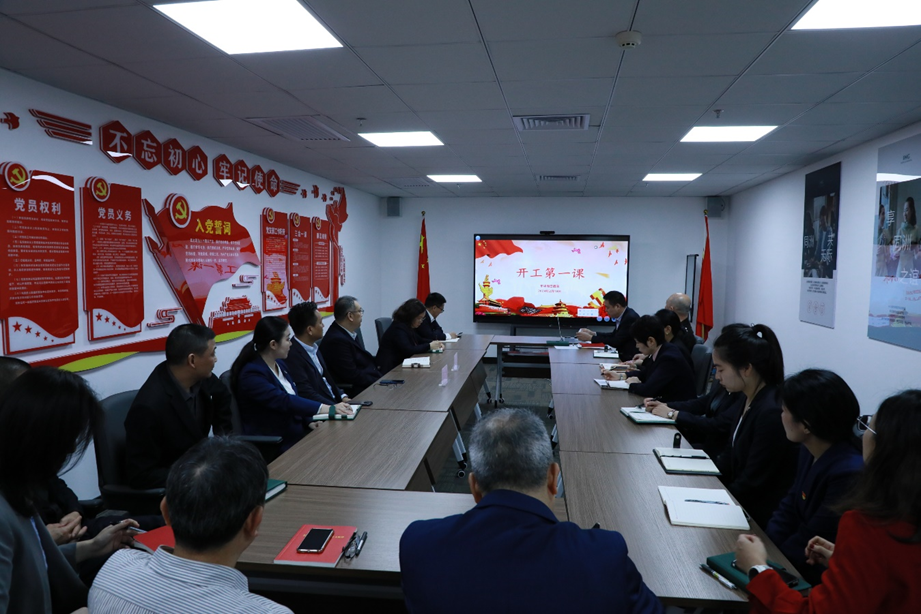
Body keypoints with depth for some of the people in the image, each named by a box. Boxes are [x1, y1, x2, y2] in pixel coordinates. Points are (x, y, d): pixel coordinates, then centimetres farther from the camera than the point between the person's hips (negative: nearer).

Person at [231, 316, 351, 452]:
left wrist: (310, 420, -7)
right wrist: (326, 408, -33)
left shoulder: (280, 364, 9)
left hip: (297, 431, 7)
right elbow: (283, 401, -27)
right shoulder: (251, 374, -17)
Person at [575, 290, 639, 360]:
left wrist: (590, 338, -15)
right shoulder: (624, 315, 7)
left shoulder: (631, 318, -21)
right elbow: (613, 335, 18)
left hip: (632, 359, -9)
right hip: (623, 355, 9)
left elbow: (616, 341, -20)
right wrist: (593, 333, 7)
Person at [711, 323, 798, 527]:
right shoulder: (750, 400, 3)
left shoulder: (772, 412, -25)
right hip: (739, 502, 8)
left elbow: (751, 485, -20)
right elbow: (729, 460, 10)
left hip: (759, 518, -7)